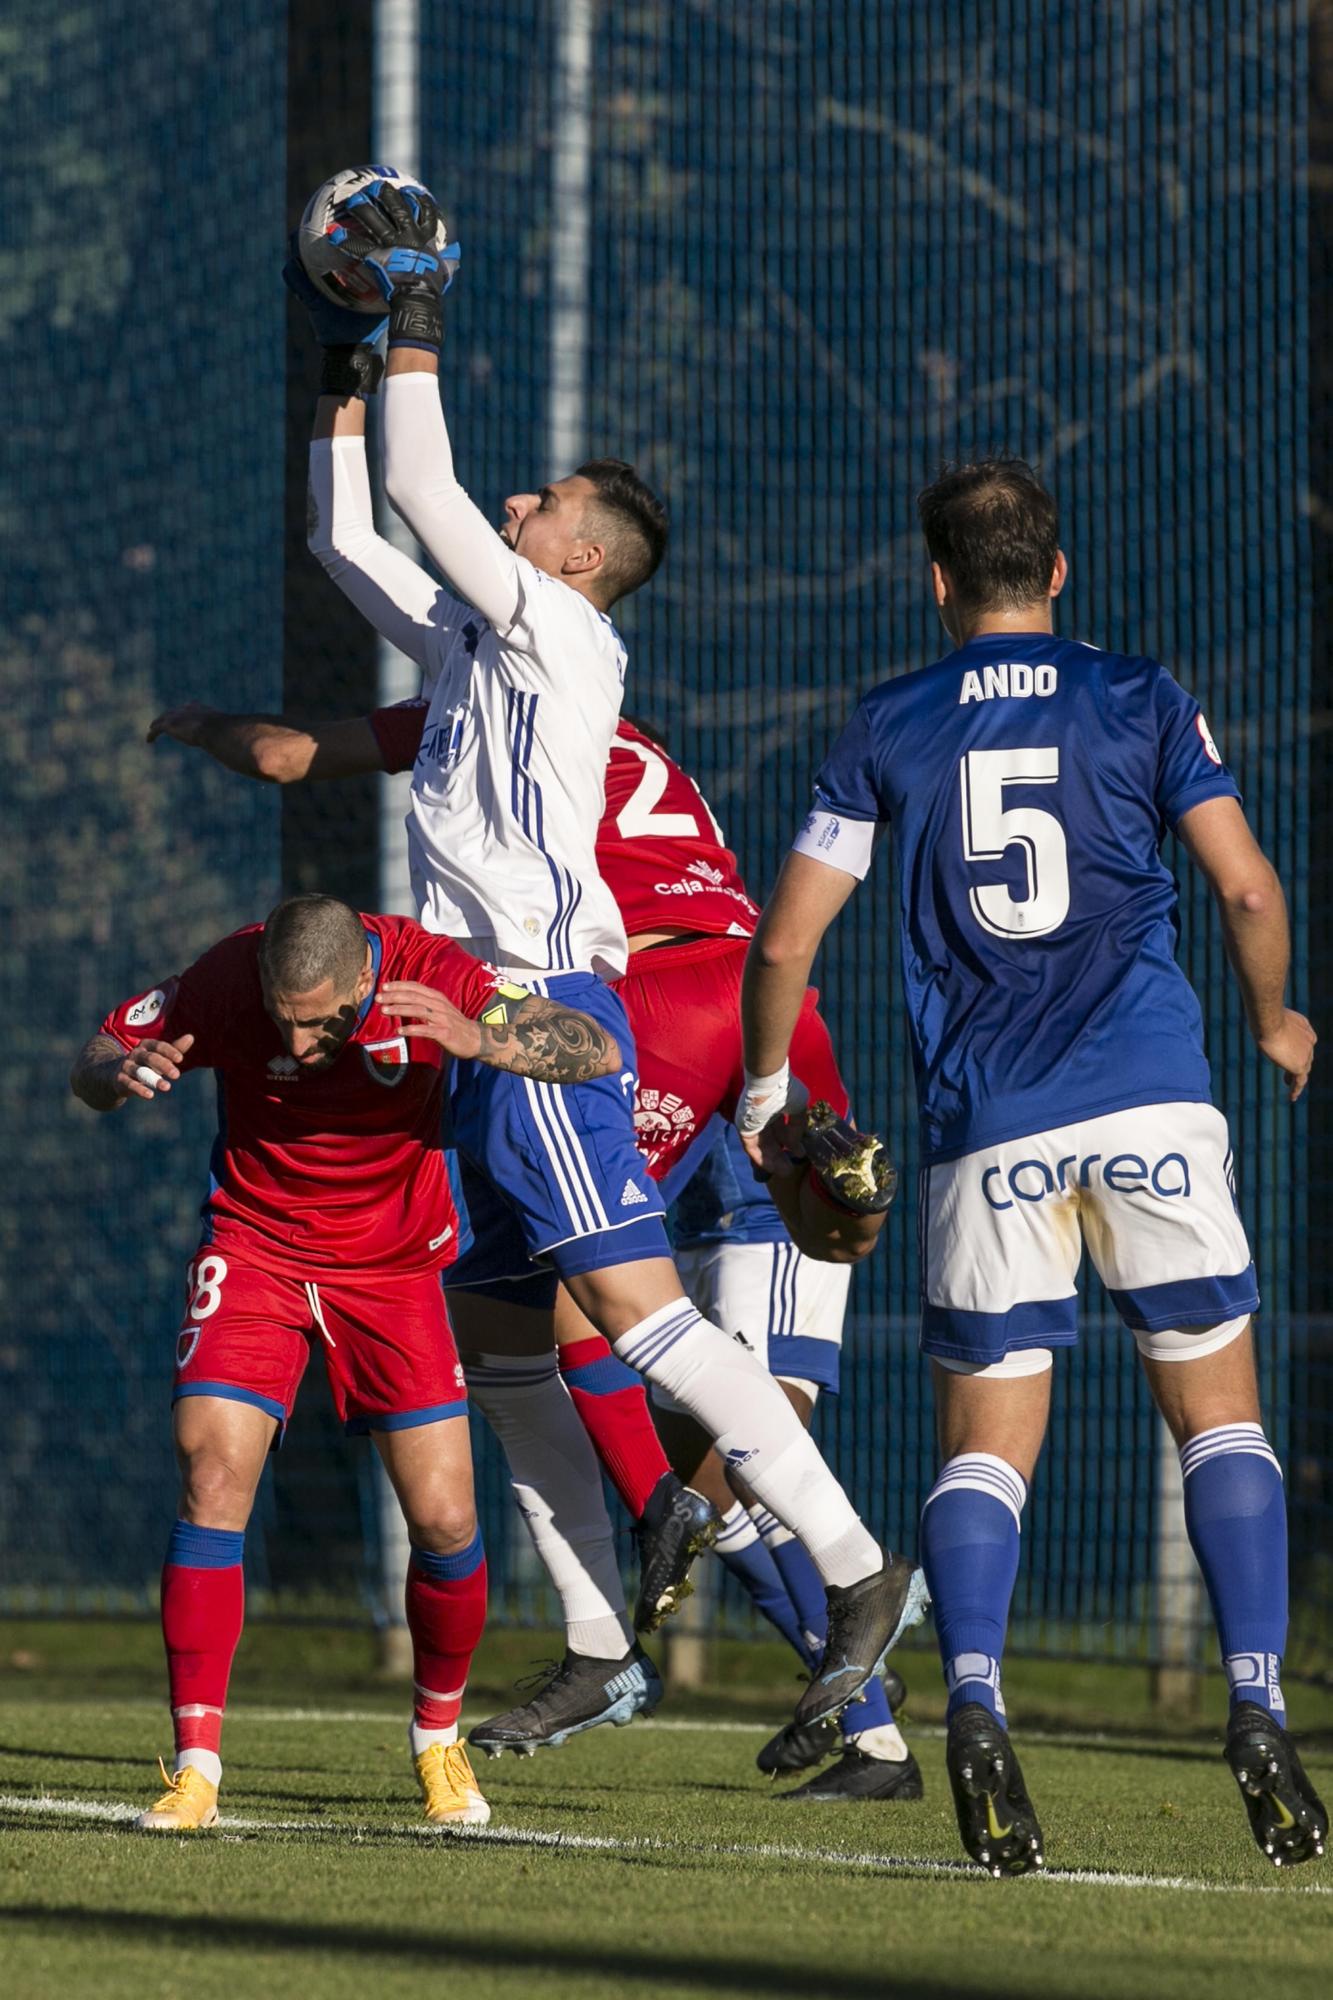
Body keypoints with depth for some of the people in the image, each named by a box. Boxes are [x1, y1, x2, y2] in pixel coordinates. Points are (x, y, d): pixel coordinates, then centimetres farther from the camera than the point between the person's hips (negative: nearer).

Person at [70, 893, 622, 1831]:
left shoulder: (427, 974, -23)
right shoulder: (226, 980, -21)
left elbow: (600, 1052, -27)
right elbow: (96, 1059, -7)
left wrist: (475, 1038, -46)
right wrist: (123, 1075, -33)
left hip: (395, 1264, 1)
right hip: (254, 1247, 0)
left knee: (444, 1517, -6)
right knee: (213, 1479, -18)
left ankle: (440, 1738, 21)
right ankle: (196, 1770, -13)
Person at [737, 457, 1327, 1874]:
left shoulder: (888, 729, 9)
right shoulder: (1142, 699, 8)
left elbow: (785, 939, 8)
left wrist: (765, 1090, 24)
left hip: (985, 1123, 0)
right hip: (1152, 1103, 0)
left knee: (985, 1446, 4)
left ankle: (972, 1703, -20)